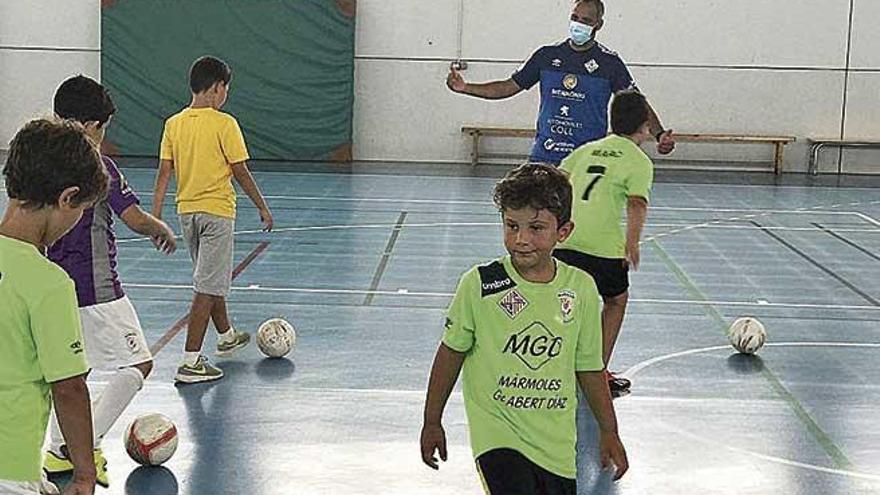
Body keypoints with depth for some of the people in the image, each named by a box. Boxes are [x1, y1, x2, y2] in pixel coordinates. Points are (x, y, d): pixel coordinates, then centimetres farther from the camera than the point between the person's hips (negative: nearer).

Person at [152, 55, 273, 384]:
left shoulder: (173, 124, 3)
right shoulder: (224, 124, -13)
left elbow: (164, 174, 2)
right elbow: (241, 173, -9)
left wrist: (155, 217, 5)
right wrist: (263, 208, 2)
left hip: (186, 211, 6)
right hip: (217, 210, -6)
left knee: (212, 279, 23)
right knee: (207, 288, -4)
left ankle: (227, 336, 42)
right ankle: (191, 363, -6)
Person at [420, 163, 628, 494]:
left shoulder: (581, 288, -1)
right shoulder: (479, 285, -9)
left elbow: (589, 368, 11)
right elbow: (451, 351, 3)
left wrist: (609, 432, 16)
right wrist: (432, 422, 9)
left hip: (556, 444, 4)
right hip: (497, 436, -3)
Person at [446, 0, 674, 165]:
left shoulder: (609, 62, -1)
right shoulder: (547, 55, 6)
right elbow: (510, 86, 12)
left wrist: (659, 134, -17)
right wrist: (465, 88, 3)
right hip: (543, 158, 3)